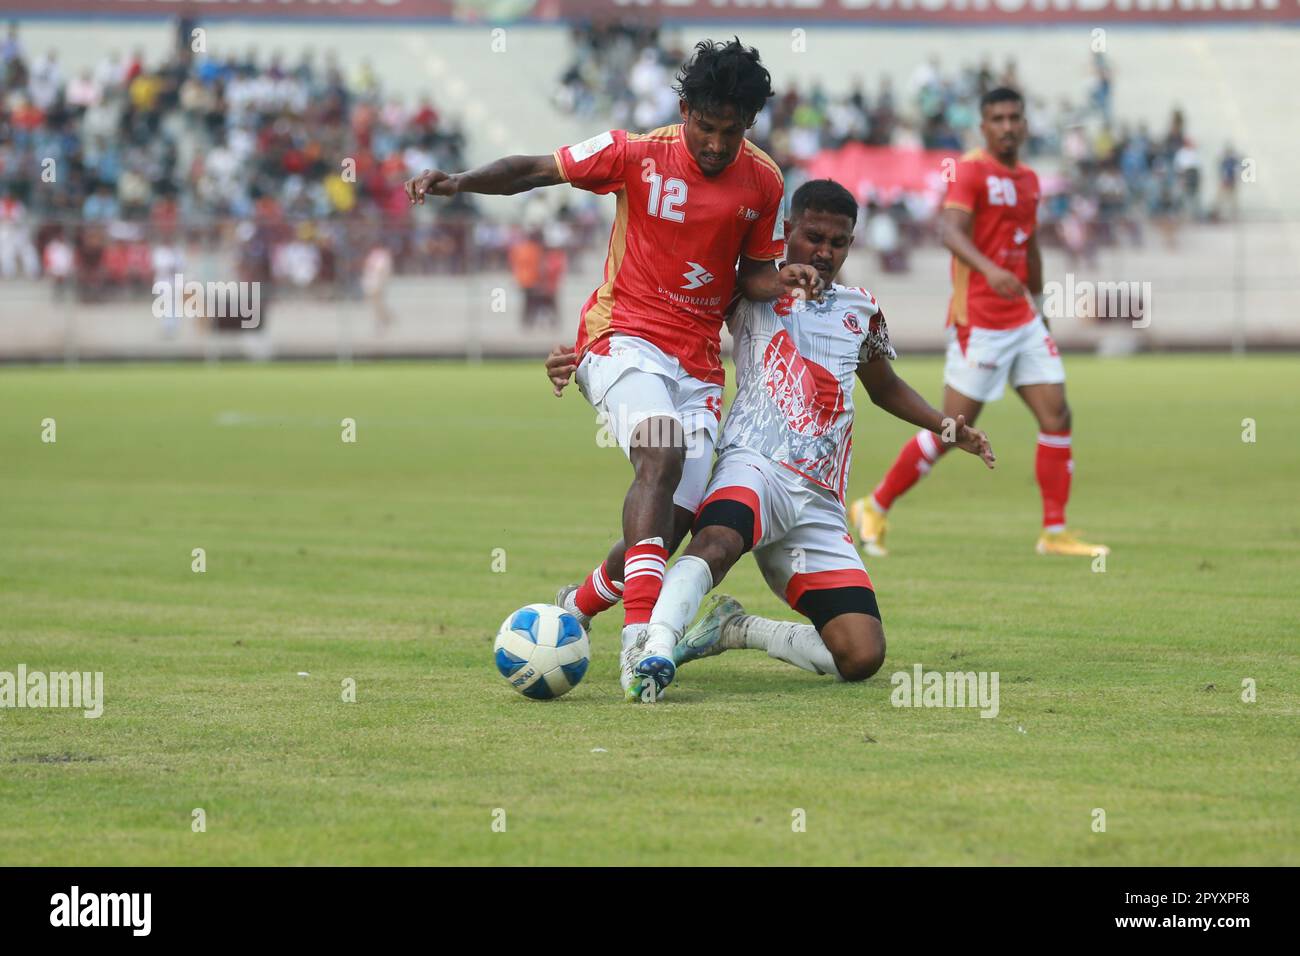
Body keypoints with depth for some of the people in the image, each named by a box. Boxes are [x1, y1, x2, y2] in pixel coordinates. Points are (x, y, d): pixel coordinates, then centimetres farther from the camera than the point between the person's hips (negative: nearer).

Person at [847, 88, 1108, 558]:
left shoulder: (1028, 179, 14)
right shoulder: (970, 171, -11)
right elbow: (950, 229, -26)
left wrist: (1039, 306, 27)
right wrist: (989, 270, -42)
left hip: (1023, 321, 7)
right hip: (979, 321, -7)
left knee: (1056, 417, -2)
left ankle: (1054, 532, 3)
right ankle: (875, 508, 10)